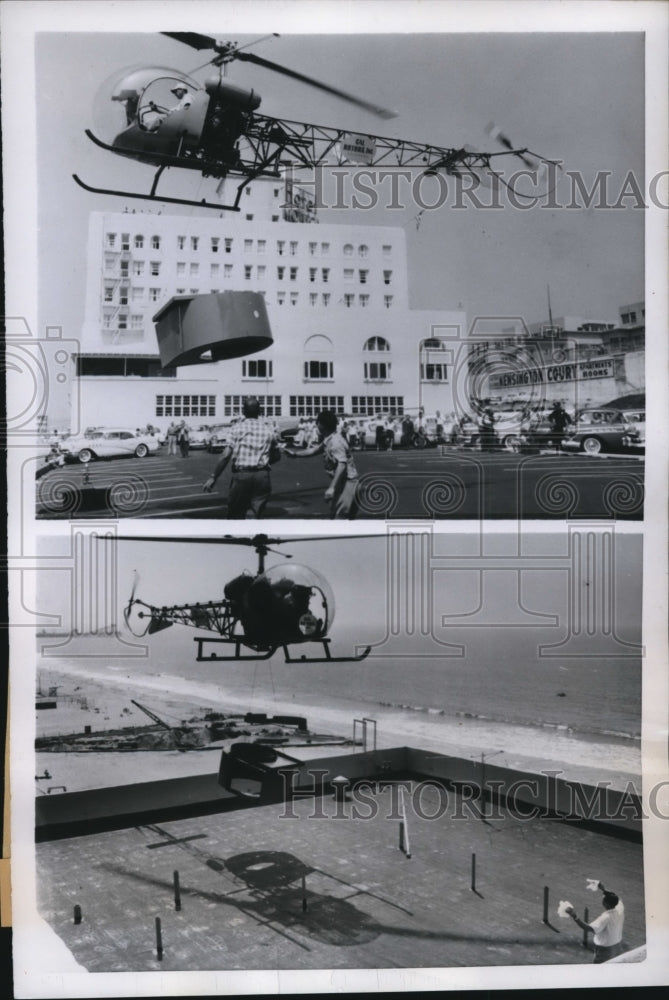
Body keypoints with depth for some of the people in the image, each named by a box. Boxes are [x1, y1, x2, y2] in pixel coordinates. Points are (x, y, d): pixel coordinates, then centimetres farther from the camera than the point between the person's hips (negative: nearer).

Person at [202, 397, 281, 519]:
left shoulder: (237, 428, 0)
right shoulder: (268, 430, 8)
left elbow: (226, 456, -7)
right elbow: (277, 456, 15)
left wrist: (213, 477, -4)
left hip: (241, 475, -2)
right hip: (262, 476, 2)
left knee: (236, 515, 9)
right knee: (257, 515, 8)